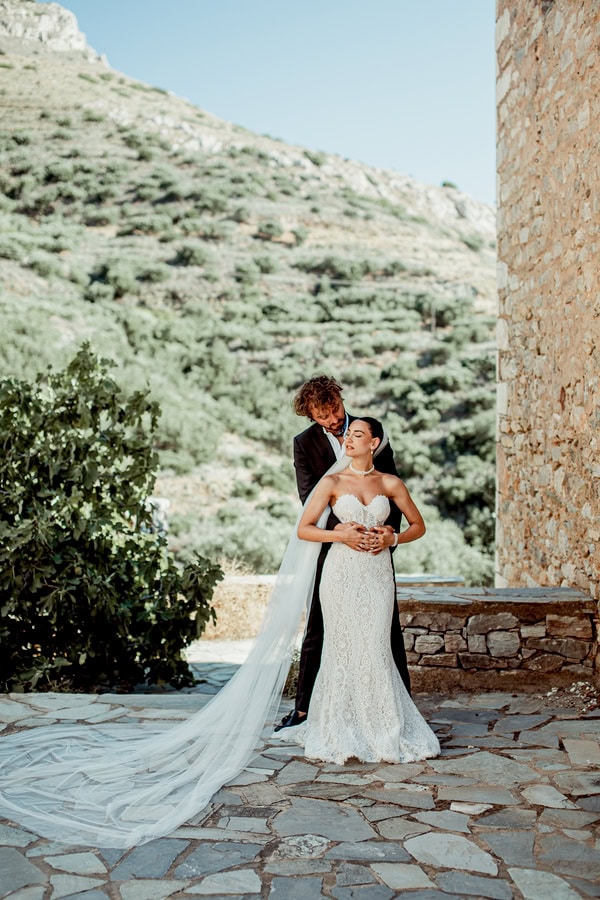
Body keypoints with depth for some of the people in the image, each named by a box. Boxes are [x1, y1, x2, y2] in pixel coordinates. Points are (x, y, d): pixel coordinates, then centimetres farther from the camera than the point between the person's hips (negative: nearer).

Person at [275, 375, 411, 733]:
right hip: (330, 546, 0)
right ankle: (303, 708, 19)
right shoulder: (305, 443, -4)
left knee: (388, 628, 8)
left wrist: (391, 528, -21)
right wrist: (339, 528, -31)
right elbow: (309, 498, -13)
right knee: (317, 630, 8)